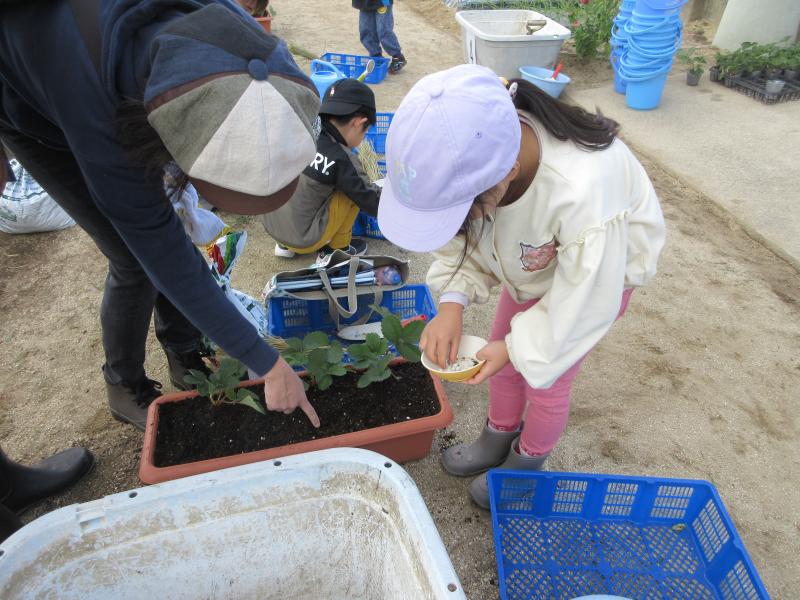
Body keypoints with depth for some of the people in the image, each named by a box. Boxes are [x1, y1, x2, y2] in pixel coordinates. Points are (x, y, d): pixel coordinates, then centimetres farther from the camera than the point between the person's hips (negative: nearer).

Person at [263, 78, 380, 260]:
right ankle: (338, 249, 13)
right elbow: (373, 203, -7)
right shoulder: (342, 159, -19)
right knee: (354, 190, -1)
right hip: (303, 240, -7)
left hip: (270, 226, 7)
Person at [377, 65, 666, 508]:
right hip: (535, 260, 5)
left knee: (545, 379, 6)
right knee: (504, 359, 15)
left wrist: (516, 347, -24)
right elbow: (461, 237, -14)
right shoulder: (471, 154, -32)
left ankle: (528, 461, 37)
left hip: (602, 266, -4)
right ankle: (499, 437, 45)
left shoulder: (583, 193, -47)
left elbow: (586, 303, -30)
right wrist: (452, 302, -28)